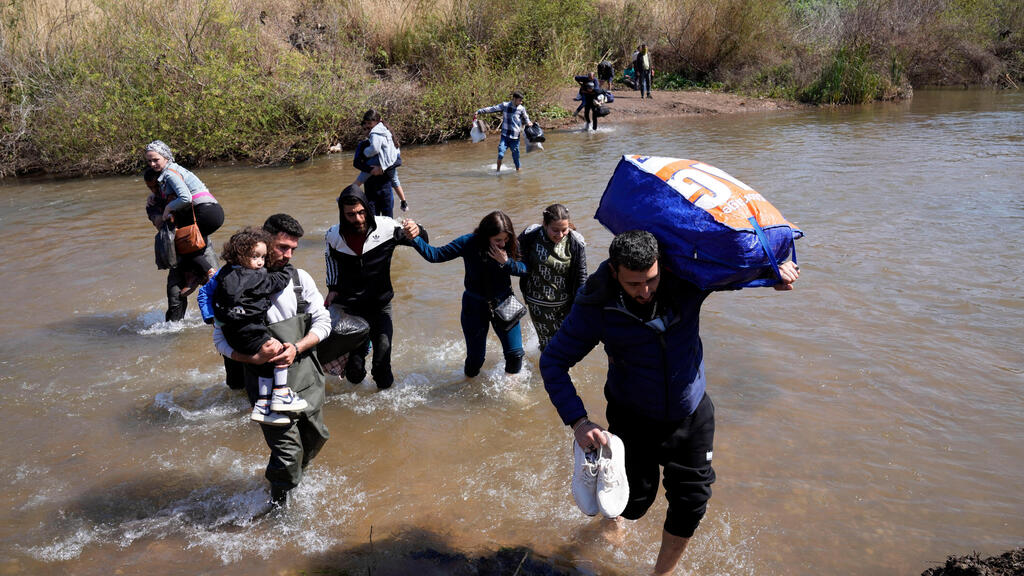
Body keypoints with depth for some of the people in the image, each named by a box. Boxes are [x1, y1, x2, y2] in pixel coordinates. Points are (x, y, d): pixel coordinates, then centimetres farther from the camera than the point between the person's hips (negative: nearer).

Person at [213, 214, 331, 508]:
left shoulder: (300, 278, 3)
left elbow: (323, 321, 3)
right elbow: (221, 339, -7)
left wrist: (297, 348, -14)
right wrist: (254, 358, -24)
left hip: (308, 377, 5)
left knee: (316, 437, 20)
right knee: (288, 452, -5)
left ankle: (294, 477, 51)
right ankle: (279, 500, 25)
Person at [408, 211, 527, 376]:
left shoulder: (510, 245, -13)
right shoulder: (469, 243, -19)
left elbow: (524, 269, -12)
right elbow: (435, 255, -19)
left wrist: (506, 262, -29)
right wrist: (414, 239, -32)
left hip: (503, 302, 2)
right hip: (475, 305, -1)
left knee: (515, 353, 1)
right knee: (475, 359, 8)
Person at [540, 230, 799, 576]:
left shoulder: (687, 280, -18)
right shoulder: (597, 307, -23)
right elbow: (552, 362, -16)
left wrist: (775, 269, -20)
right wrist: (578, 422, -26)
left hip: (691, 414, 2)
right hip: (634, 418, -2)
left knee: (691, 502, 7)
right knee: (635, 501, 11)